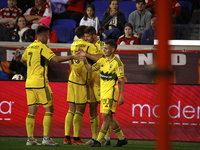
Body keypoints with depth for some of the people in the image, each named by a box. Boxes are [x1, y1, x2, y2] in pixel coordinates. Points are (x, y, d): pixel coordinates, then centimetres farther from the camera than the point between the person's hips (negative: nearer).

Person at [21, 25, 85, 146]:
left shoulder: (30, 47, 13)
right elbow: (56, 59, -21)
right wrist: (72, 57, -19)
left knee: (31, 111, 7)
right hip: (40, 82, -8)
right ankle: (46, 138, -6)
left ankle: (30, 139, 5)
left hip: (29, 82, 8)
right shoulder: (42, 47, -10)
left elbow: (23, 60, 30)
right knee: (49, 109, -2)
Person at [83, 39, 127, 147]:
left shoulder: (117, 63, -10)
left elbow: (121, 80, -11)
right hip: (103, 92, 8)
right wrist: (85, 60, -9)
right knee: (109, 117, 12)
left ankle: (99, 141, -7)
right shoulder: (102, 60, 10)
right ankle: (122, 138, 23)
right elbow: (90, 69, 7)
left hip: (111, 93, -8)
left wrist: (121, 95, -15)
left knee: (106, 116, -9)